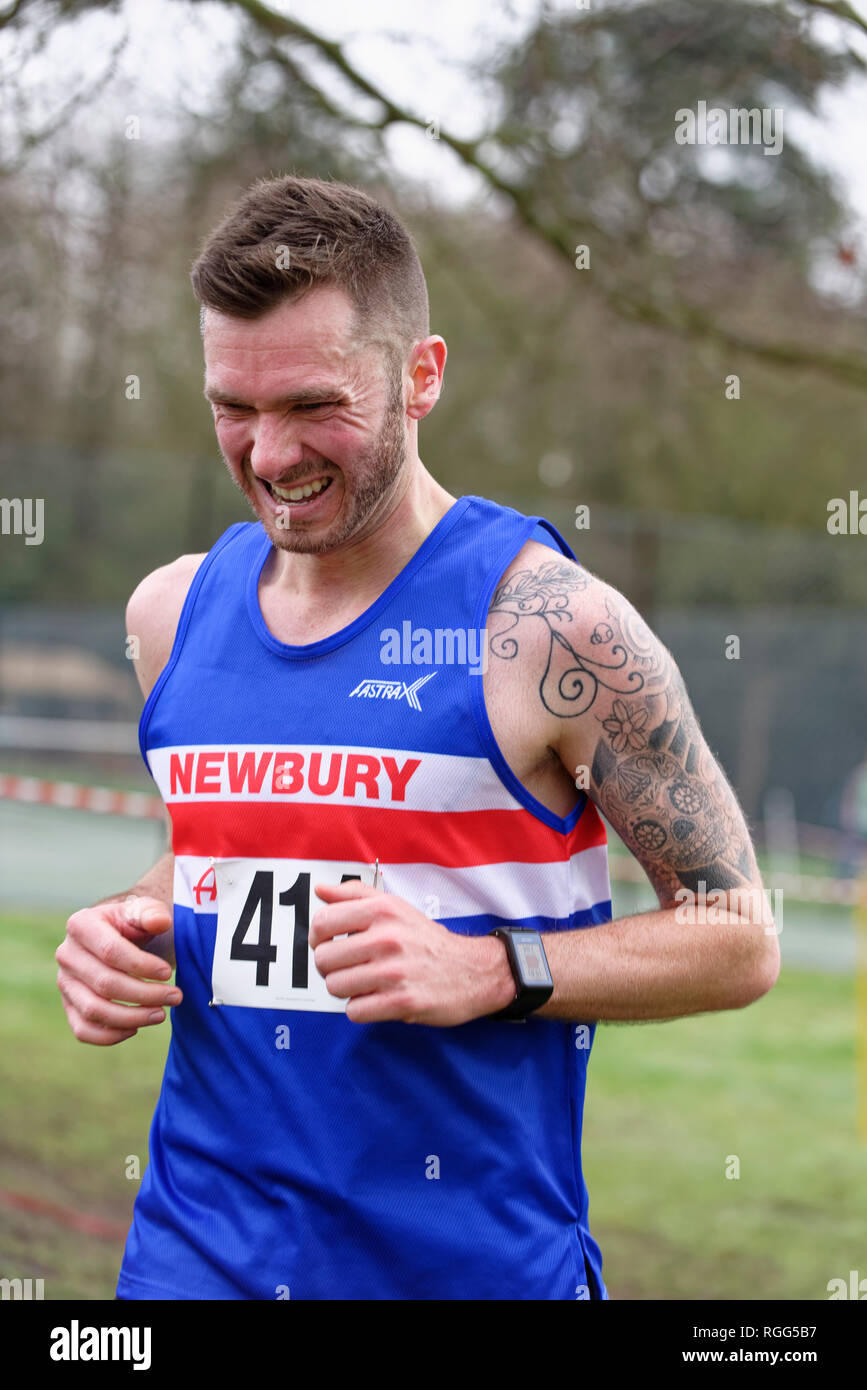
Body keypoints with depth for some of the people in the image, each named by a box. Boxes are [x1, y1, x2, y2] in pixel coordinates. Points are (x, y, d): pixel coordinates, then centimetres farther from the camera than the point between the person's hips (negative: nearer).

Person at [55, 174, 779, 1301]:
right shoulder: (172, 611, 4)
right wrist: (137, 931, 0)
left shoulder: (549, 624, -11)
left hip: (475, 1256, -4)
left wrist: (486, 971, -20)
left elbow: (737, 941, -8)